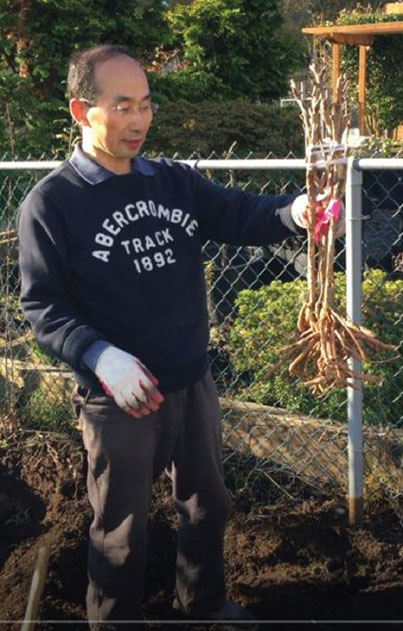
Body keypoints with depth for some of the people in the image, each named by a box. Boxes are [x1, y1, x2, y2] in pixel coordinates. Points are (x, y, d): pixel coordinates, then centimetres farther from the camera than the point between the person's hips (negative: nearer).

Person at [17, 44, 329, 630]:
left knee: (207, 505, 24)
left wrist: (294, 210, -29)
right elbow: (41, 305, -13)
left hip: (193, 384, 6)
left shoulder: (175, 181, 4)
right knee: (121, 531, 11)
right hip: (117, 400, -5)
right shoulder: (50, 203, -11)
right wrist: (100, 357, -28)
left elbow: (241, 216, -7)